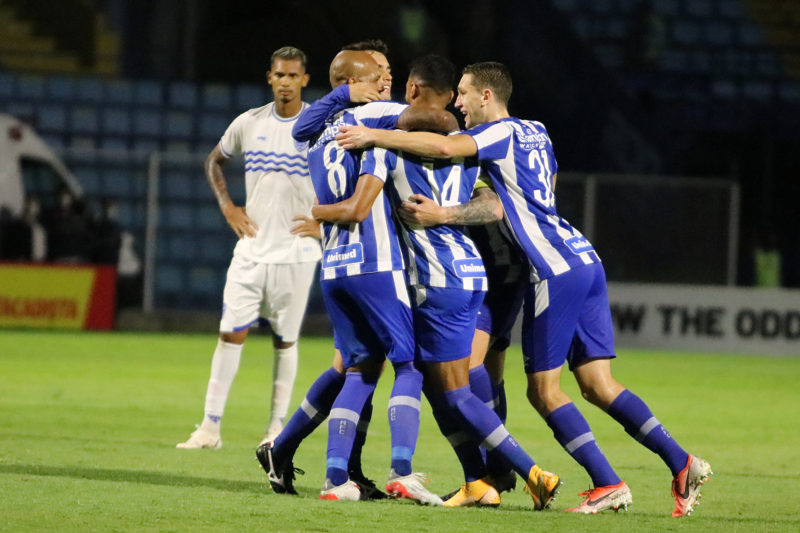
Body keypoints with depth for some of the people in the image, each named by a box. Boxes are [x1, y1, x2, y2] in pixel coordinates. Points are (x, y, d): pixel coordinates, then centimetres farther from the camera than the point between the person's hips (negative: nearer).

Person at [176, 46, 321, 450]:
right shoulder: (250, 124, 4)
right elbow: (214, 161, 21)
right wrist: (226, 205, 8)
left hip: (296, 251, -2)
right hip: (252, 246, 2)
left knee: (284, 340, 3)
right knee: (231, 332, -3)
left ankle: (277, 428, 12)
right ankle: (211, 426, -2)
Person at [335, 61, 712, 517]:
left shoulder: (502, 133, -5)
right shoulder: (536, 133, 21)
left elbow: (444, 147, -23)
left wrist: (373, 135, -15)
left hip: (555, 270, -9)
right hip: (585, 258, 9)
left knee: (544, 389, -2)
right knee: (598, 384, 6)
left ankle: (608, 484, -6)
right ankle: (681, 462, -3)